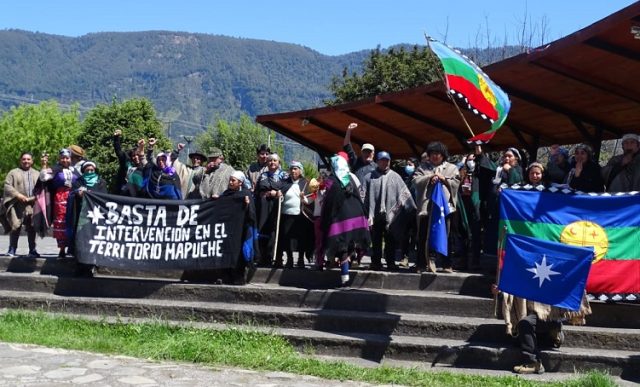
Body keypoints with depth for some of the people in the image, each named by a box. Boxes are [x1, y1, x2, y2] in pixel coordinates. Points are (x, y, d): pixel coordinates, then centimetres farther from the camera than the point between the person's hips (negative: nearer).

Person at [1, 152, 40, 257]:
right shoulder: (13, 172, 11)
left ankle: (32, 250, 10)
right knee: (15, 227, -7)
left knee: (32, 228, 4)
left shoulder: (37, 174, 18)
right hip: (17, 205, -2)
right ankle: (12, 250, 1)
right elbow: (7, 186, 1)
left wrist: (34, 197, -7)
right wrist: (18, 195, -12)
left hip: (32, 205, 2)